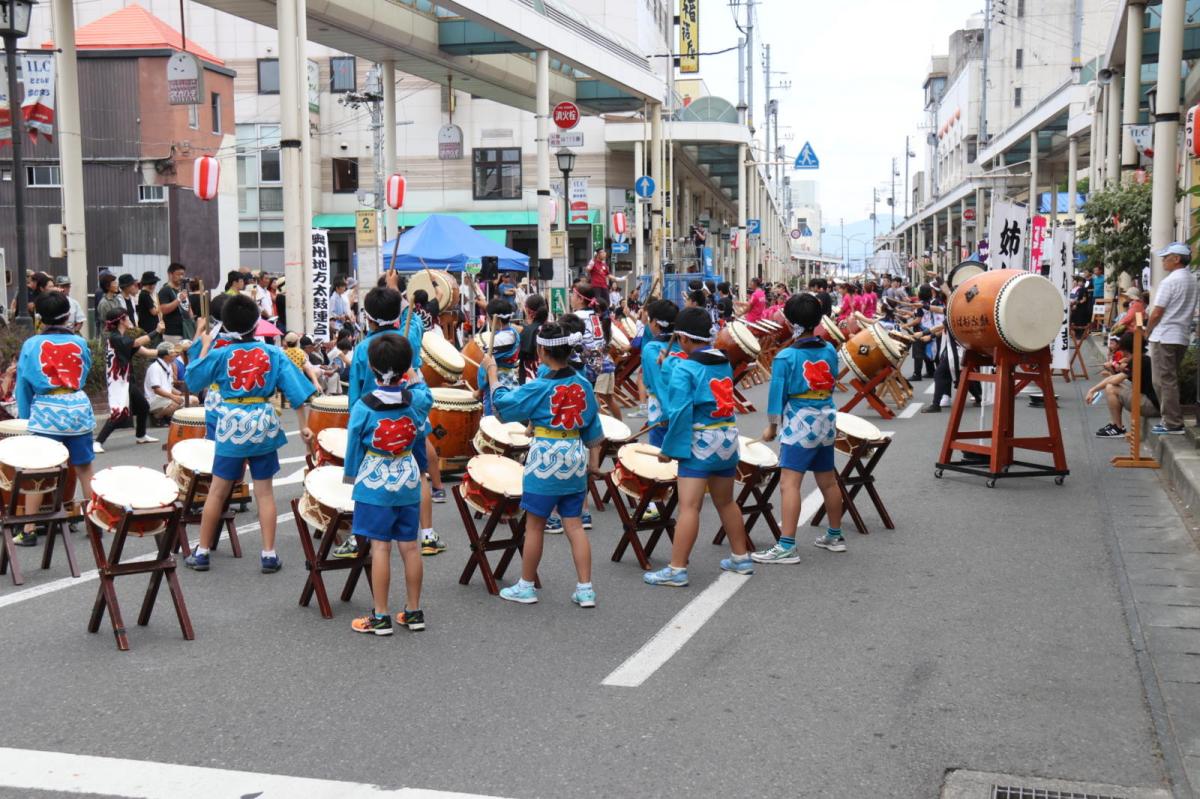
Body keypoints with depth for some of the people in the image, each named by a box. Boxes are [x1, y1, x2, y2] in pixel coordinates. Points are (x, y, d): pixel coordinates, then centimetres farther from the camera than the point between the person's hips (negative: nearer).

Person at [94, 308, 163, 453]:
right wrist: (156, 331, -27)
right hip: (117, 382, -10)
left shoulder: (124, 338, 11)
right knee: (118, 413, -20)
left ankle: (140, 436, 39)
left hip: (125, 381, 10)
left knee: (143, 406, 22)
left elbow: (145, 351, 6)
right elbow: (137, 342, -28)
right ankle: (98, 442, -19)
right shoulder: (114, 338, -16)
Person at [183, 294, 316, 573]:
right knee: (265, 491, 8)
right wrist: (303, 425, 0)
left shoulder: (219, 354, -6)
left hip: (231, 425, -1)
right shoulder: (273, 353, -2)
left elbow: (193, 380, 5)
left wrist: (204, 347, 13)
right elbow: (295, 389, -5)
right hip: (264, 424, 1)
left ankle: (202, 552, 18)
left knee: (217, 491, 9)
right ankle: (269, 555, 8)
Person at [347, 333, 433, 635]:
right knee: (410, 546, 9)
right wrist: (409, 376, 27)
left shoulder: (363, 407, -14)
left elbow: (354, 446, -2)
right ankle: (414, 612, 18)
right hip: (408, 480, 4)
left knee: (380, 546, -1)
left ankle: (380, 617, 5)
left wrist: (350, 476, 12)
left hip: (374, 483, -3)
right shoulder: (417, 399, -8)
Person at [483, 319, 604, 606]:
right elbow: (593, 427, 9)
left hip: (545, 460, -5)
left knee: (535, 525, 8)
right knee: (574, 525, 9)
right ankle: (585, 590, 8)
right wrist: (594, 461, 18)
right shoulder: (583, 385, 2)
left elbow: (502, 402, -5)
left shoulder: (539, 387, -15)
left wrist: (491, 370, 6)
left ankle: (526, 586, 20)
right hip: (575, 461, 5)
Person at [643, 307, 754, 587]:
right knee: (726, 501, 21)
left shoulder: (685, 368, -13)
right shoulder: (724, 362, 9)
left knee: (689, 506, -8)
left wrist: (669, 449, -10)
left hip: (700, 441, -8)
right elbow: (724, 401, 11)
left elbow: (680, 413, -17)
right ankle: (741, 558, 31)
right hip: (728, 438, 8)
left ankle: (676, 569, -8)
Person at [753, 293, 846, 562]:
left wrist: (772, 427, 2)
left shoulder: (785, 357, -13)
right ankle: (834, 536, 32)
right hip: (827, 422, 7)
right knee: (828, 480, 18)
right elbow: (832, 385, 13)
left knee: (789, 483, -9)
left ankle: (787, 547, -14)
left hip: (799, 425, -7)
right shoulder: (830, 351, 3)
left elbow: (777, 393, -8)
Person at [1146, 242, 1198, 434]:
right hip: (1182, 337, 8)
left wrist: (1147, 332, 1)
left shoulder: (1170, 281, -15)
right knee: (1171, 380, 16)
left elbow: (1157, 312, -14)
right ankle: (1173, 420, 19)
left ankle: (1172, 424, -3)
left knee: (1164, 381, -4)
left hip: (1164, 337, -8)